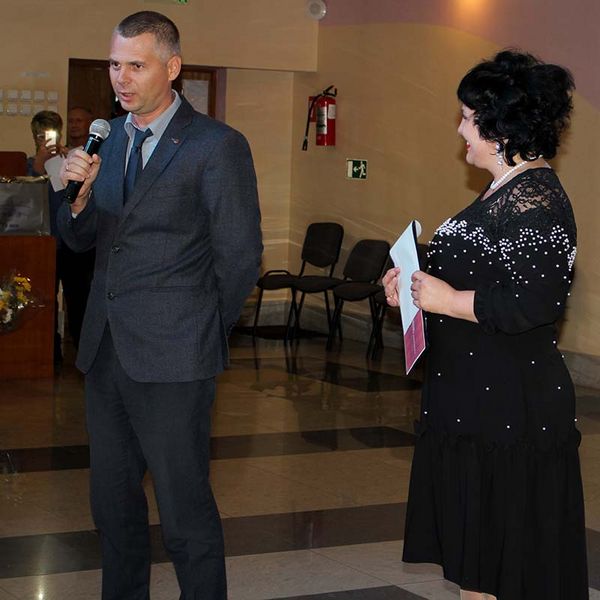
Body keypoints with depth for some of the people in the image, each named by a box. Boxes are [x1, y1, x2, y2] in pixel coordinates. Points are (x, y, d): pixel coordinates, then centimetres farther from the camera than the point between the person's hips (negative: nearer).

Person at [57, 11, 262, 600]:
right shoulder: (109, 137, 12)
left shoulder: (217, 146, -9)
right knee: (112, 501, 15)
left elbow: (240, 257, -6)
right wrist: (80, 194, -6)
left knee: (184, 508, -2)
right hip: (106, 349, 7)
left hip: (171, 354, -7)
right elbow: (80, 239, 15)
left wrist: (203, 332, 3)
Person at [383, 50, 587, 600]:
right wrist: (416, 285, 10)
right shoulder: (505, 192, 13)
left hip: (508, 409, -10)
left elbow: (535, 302, -28)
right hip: (475, 401, 10)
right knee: (472, 556, 18)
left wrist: (448, 300, -20)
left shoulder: (535, 200, -19)